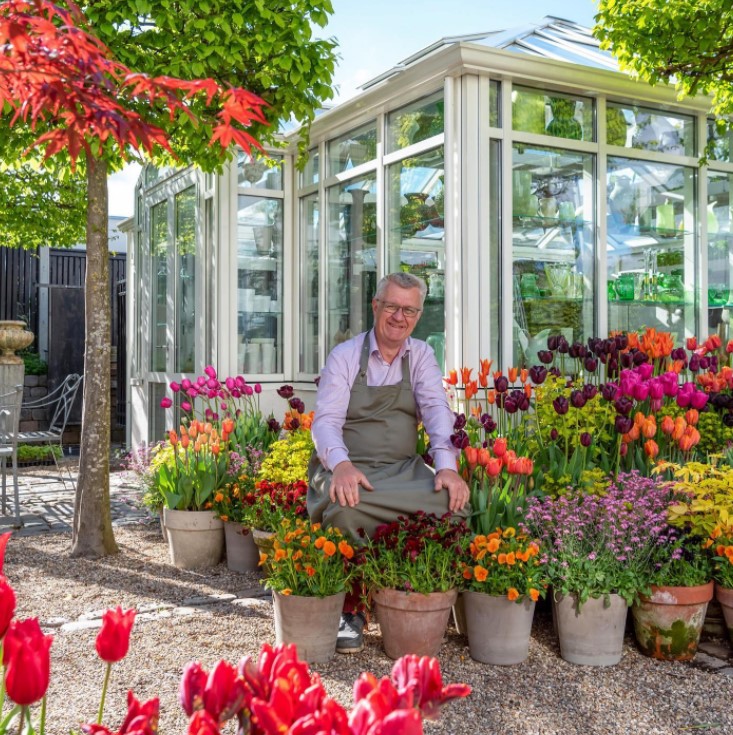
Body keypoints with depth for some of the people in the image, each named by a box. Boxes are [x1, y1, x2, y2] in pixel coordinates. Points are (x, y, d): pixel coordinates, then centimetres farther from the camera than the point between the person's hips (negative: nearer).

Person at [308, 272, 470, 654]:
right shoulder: (344, 356, 2)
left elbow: (436, 410, -4)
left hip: (404, 469, 3)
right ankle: (350, 606, -14)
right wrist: (341, 464, -32)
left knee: (452, 499, -28)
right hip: (350, 468, -2)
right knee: (346, 505, -37)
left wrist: (446, 465, -23)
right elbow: (326, 420, -9)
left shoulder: (421, 356, 11)